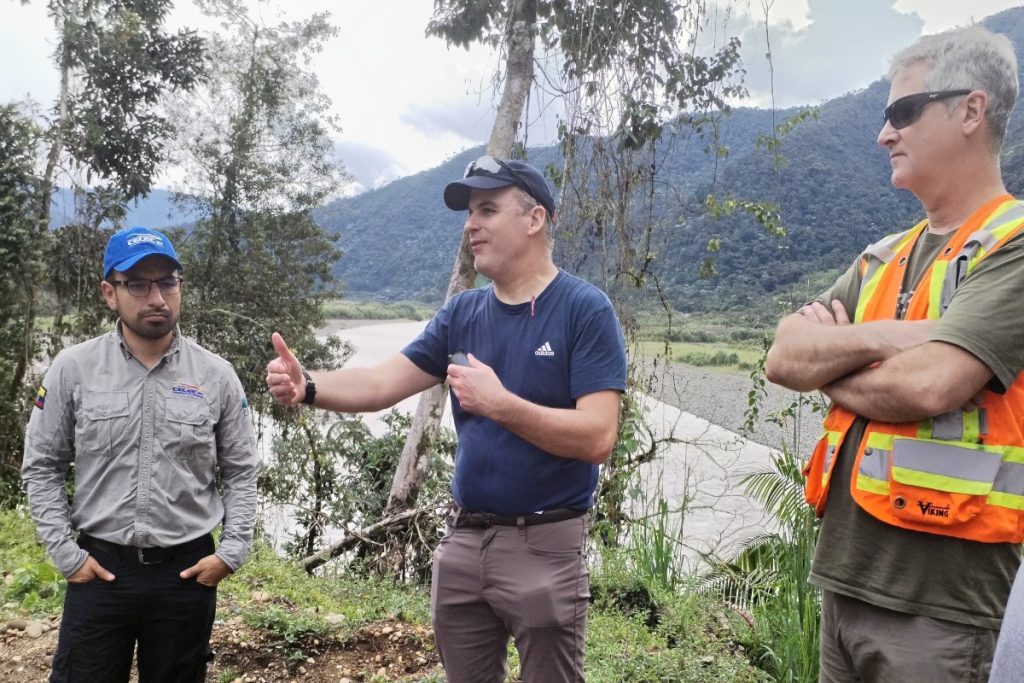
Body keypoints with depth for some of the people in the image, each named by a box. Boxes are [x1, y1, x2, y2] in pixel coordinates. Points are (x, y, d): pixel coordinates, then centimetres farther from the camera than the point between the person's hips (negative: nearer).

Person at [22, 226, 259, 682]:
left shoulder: (216, 375, -3)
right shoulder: (73, 370, -4)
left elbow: (240, 474, 3)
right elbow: (41, 467, 3)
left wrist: (232, 552, -4)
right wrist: (64, 553, -3)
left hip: (189, 569, 1)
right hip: (100, 568, 0)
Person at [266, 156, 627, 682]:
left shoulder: (585, 310, -12)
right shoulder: (462, 313, 5)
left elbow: (597, 437, -19)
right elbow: (381, 384, -4)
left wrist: (500, 404, -28)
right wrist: (308, 386, -22)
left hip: (545, 546, -5)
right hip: (463, 540, 5)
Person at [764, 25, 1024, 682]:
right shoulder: (884, 259, 12)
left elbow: (926, 385, -25)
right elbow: (782, 358, 1)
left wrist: (827, 363, -6)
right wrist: (881, 337, -16)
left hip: (943, 601, -6)